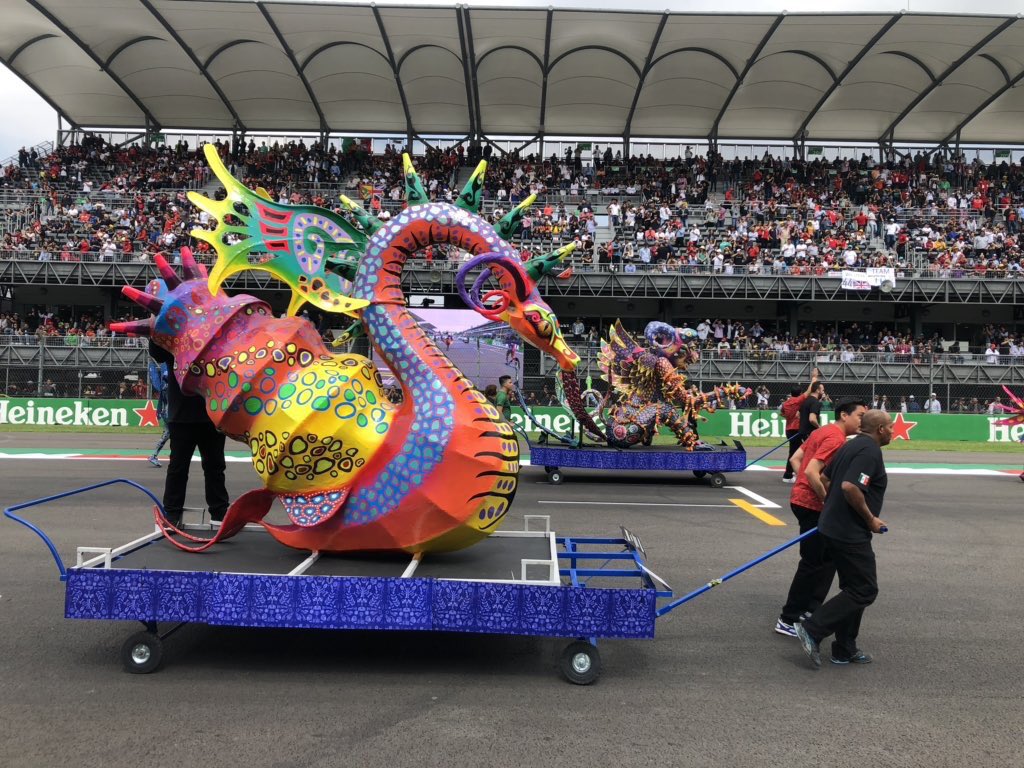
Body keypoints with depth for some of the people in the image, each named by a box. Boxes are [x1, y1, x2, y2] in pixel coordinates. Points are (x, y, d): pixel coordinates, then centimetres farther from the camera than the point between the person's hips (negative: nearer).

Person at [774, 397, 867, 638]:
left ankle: (811, 610, 25)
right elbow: (812, 472, -26)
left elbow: (796, 459, 16)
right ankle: (788, 620, 5)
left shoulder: (822, 431, 12)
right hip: (811, 505, -10)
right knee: (814, 562, -2)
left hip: (803, 499, 10)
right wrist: (828, 500, -18)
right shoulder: (836, 438, -17)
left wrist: (804, 486, 12)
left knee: (827, 558, 17)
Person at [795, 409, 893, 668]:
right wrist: (871, 519, -17)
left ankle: (845, 650, 22)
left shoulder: (851, 446, 14)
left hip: (833, 527, 10)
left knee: (853, 588, 17)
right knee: (865, 590, -3)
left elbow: (825, 479, 20)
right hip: (850, 533, -10)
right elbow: (850, 487, -28)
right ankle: (812, 630, -7)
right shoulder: (870, 451, -16)